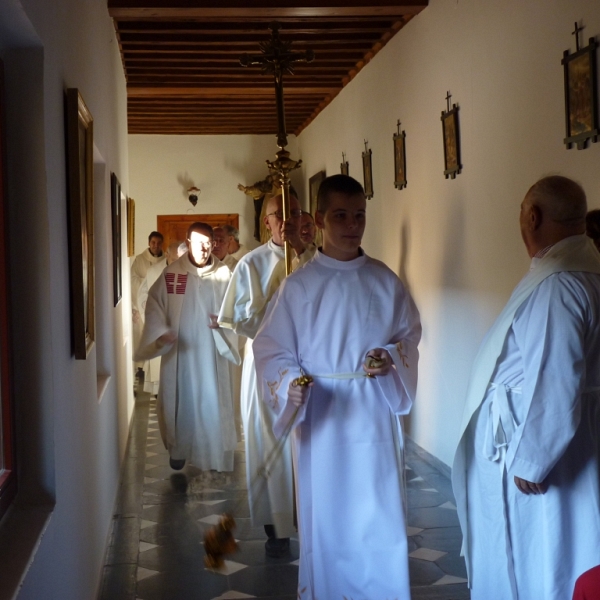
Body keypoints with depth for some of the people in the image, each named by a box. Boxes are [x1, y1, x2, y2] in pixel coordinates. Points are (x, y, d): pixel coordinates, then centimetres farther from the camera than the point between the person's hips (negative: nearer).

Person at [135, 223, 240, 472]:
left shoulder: (224, 274, -5)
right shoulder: (171, 273, -5)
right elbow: (154, 305, 0)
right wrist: (160, 332, -13)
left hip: (211, 351, 0)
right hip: (179, 351, 0)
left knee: (213, 401, 5)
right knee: (180, 400, 11)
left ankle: (215, 453, 19)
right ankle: (178, 450, 28)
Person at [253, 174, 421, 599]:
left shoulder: (384, 281, 3)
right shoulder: (299, 286, -3)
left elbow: (410, 334, 9)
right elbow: (272, 349, -3)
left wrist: (390, 357, -12)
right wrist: (288, 383, -21)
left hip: (375, 413, 1)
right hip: (321, 415, -1)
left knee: (380, 513, 4)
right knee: (325, 514, 8)